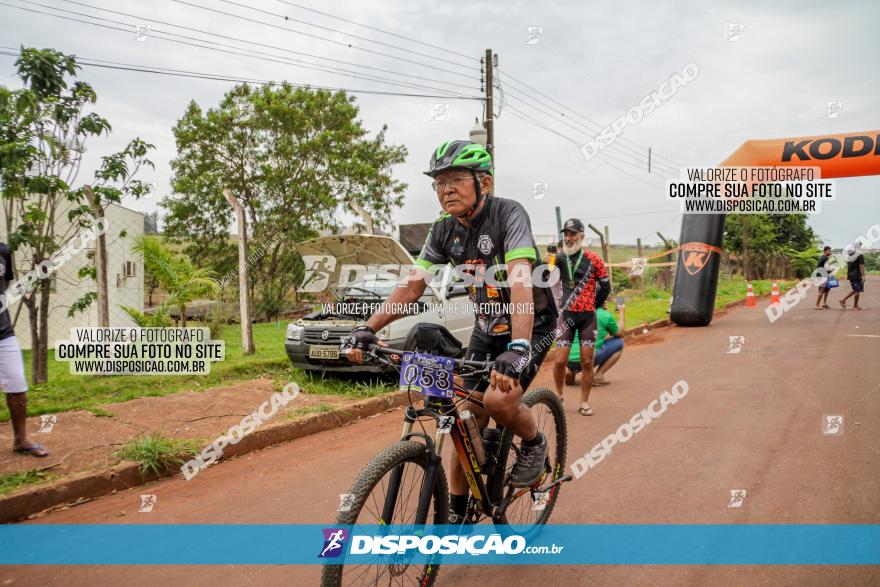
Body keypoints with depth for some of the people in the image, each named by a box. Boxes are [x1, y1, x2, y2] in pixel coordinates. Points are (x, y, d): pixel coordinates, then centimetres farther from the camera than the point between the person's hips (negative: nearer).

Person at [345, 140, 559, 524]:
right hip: (486, 329, 6)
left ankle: (534, 443, 7)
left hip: (532, 326, -5)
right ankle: (457, 511, 20)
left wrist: (519, 347, -51)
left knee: (498, 400, -27)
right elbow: (411, 286, -7)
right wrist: (367, 328, -19)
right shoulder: (444, 231, -6)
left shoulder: (508, 214, -24)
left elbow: (520, 280, -38)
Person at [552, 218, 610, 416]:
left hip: (588, 316, -1)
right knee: (560, 360, -4)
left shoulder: (592, 259, 0)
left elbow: (606, 286, 7)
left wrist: (593, 306, 10)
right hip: (567, 315, 1)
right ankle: (559, 395, 20)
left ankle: (584, 402, 16)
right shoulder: (559, 258, 5)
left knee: (587, 361, 3)